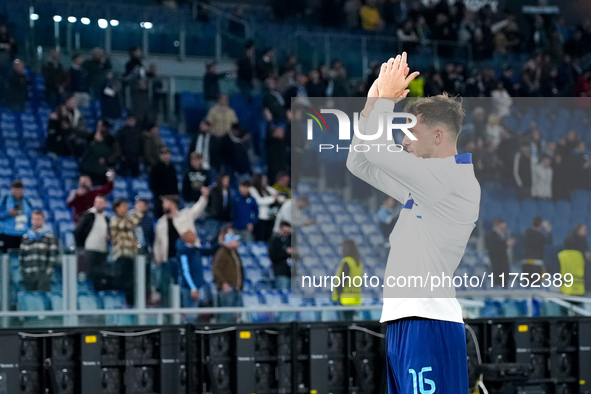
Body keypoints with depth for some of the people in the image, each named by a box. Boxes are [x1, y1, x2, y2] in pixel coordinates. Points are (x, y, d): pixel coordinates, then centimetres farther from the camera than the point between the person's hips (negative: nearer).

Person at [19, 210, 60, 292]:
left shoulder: (50, 237, 3)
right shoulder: (26, 237, 15)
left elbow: (54, 256, -1)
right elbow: (21, 256, 18)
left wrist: (48, 272, -8)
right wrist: (22, 271, 8)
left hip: (43, 275, -4)